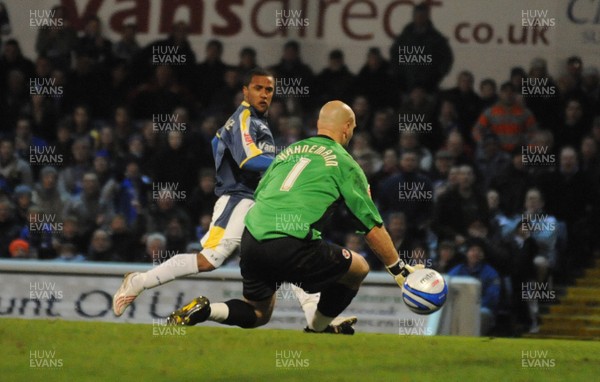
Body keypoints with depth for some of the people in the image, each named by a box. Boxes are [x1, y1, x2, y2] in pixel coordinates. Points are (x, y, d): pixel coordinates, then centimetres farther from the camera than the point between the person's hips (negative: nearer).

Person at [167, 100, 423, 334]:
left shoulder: (289, 151, 23)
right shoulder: (344, 163, 7)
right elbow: (373, 228, 9)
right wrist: (399, 269, 19)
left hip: (250, 239, 6)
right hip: (291, 245, -6)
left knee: (257, 314, 23)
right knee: (358, 268, 15)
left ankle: (203, 310, -3)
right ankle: (317, 329, 25)